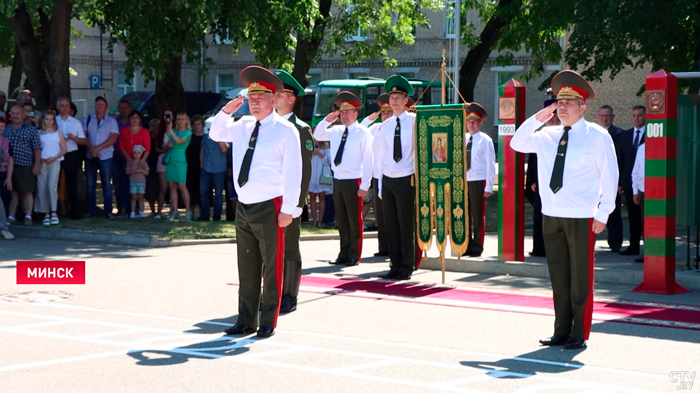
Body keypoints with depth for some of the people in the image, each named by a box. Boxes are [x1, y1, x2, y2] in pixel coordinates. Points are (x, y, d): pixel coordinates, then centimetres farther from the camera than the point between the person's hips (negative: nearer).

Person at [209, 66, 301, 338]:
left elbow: (292, 172, -10)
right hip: (244, 207, 6)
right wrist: (226, 111, 7)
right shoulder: (242, 126, 11)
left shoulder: (285, 131, -7)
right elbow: (215, 134, 27)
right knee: (246, 268, 11)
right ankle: (246, 320, 19)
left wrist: (288, 209, -15)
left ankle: (268, 323, 8)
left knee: (272, 267, 1)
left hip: (269, 208, -6)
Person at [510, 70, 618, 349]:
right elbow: (517, 144, 17)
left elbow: (609, 177, -3)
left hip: (582, 218, -5)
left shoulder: (597, 137, -3)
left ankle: (579, 334, 8)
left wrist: (603, 214, -7)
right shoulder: (547, 136, 11)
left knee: (580, 279, 0)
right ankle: (561, 331, 17)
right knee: (558, 277, 9)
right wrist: (537, 118, 4)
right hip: (552, 216, 5)